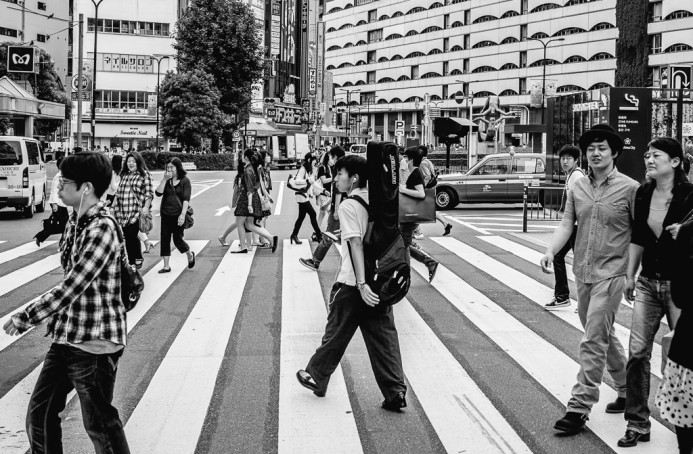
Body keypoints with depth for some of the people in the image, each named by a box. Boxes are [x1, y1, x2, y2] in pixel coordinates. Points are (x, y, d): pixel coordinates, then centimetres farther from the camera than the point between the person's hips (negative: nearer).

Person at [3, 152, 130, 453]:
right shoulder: (76, 220, 8)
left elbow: (70, 289, -22)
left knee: (99, 423, 5)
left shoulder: (102, 228, -20)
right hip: (66, 337, 9)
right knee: (39, 413, 14)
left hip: (95, 343, -9)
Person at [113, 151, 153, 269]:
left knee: (132, 235, -12)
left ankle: (138, 258, 9)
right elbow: (119, 192, 21)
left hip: (137, 212, -6)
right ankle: (131, 261, 18)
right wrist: (115, 205, 16)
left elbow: (149, 193, -6)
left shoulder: (144, 175, -1)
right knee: (127, 238, 8)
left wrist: (146, 206, -16)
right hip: (123, 213, 6)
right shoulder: (124, 175, 16)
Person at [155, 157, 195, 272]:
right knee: (165, 239, 1)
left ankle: (190, 254, 28)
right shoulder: (166, 181, 8)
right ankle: (166, 266, 8)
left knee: (177, 239, -2)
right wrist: (164, 179, -12)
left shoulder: (185, 181, -4)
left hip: (178, 214, -4)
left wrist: (183, 214, -21)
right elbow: (158, 193, -5)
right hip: (166, 214, 4)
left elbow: (186, 199, -11)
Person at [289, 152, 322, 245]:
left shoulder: (309, 170, 11)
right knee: (313, 214, -5)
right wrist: (307, 181, -34)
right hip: (302, 196, -9)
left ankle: (294, 235, 21)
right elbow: (297, 181, -28)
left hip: (305, 196, 9)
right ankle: (319, 235, 2)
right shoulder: (303, 169, -17)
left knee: (301, 216, 13)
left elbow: (313, 182, 15)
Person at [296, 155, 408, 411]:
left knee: (336, 334, 11)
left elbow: (356, 244, -20)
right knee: (384, 337, 6)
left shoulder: (348, 206, -12)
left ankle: (316, 378, 29)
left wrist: (362, 284, -25)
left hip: (352, 284, -6)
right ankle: (395, 392, 2)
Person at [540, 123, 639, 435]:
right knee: (604, 336, 18)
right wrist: (550, 252, -12)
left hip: (610, 274, -6)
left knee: (593, 342, -9)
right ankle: (628, 392, 36)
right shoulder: (578, 188, 7)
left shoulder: (630, 188, -7)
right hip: (582, 273, 6)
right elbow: (566, 224, 5)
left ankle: (579, 408, -4)